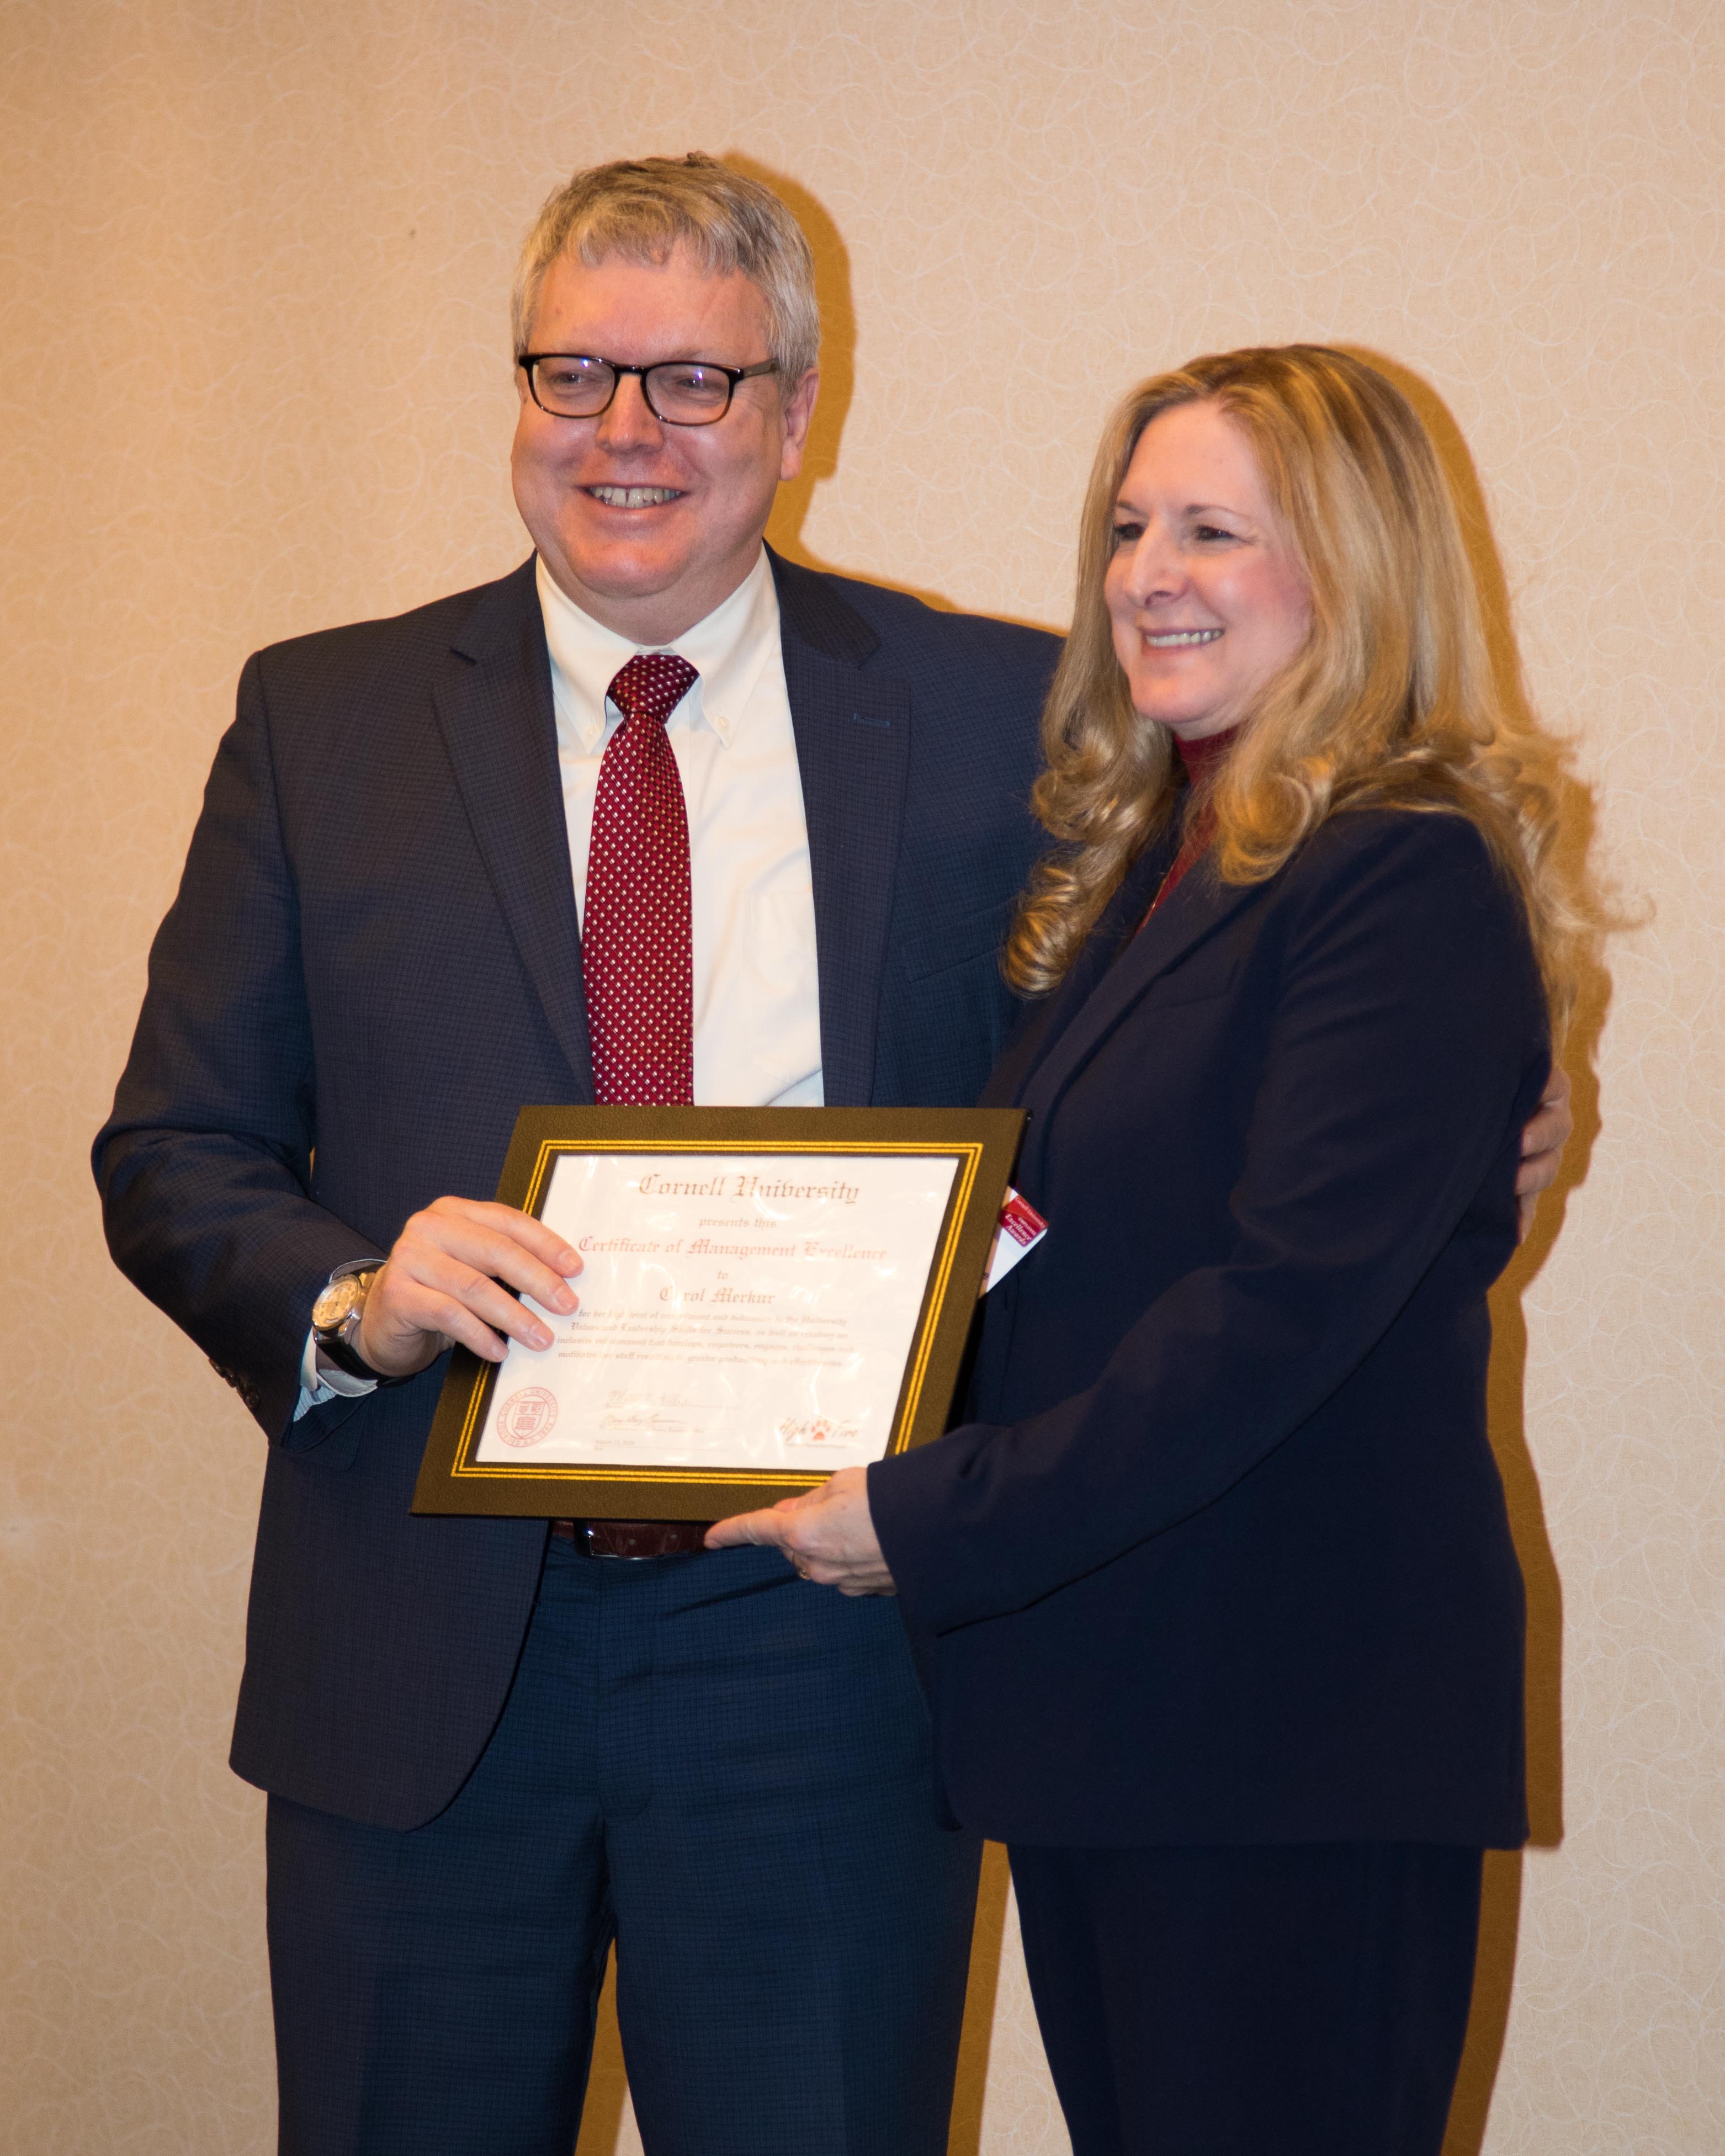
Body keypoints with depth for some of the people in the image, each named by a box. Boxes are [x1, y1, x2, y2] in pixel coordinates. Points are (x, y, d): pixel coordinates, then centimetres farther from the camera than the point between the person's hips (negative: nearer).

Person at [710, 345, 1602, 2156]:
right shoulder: (1139, 871, 16)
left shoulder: (1406, 877, -12)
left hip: (1295, 1722, -8)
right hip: (1092, 1697, 8)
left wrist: (941, 1521, -18)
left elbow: (1286, 1299, -20)